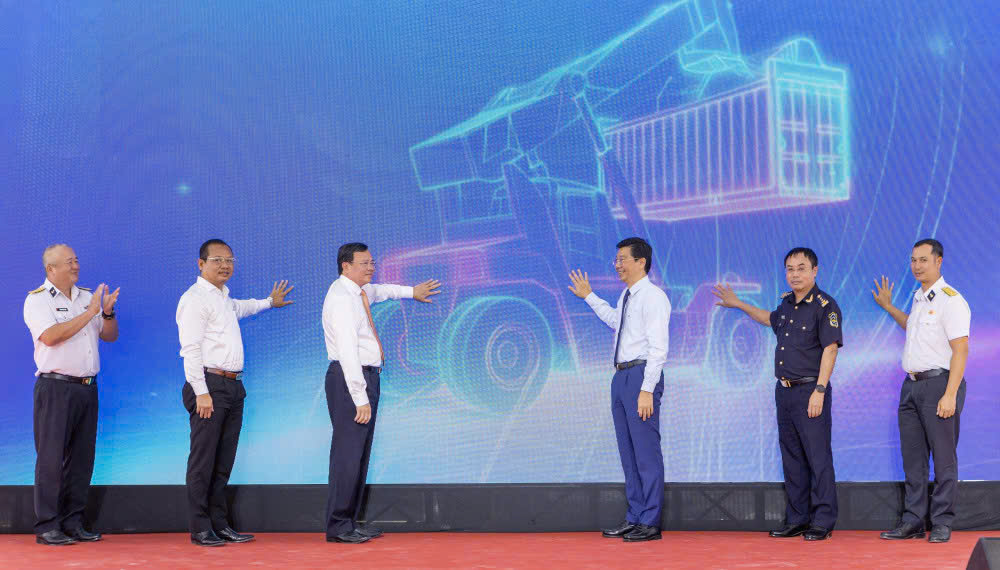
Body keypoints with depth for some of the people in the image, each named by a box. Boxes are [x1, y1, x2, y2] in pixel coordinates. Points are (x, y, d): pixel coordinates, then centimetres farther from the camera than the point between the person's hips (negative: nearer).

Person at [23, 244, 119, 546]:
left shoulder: (87, 297, 16)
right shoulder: (38, 300, -2)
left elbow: (110, 336, 16)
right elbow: (51, 336, -18)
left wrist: (108, 312, -4)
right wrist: (90, 312, -16)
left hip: (87, 387, 6)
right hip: (55, 387, -6)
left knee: (81, 459, 7)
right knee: (52, 459, -5)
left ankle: (73, 522, 14)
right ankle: (46, 527, -1)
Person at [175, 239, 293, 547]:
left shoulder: (224, 297, 20)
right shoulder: (195, 299, -8)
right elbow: (191, 348, -15)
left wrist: (269, 302, 59)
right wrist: (202, 392, -21)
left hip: (233, 385, 9)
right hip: (210, 385, -9)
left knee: (224, 461, 10)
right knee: (203, 460, -5)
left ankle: (219, 524, 16)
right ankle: (200, 529, -1)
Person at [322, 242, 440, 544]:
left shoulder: (361, 291, 14)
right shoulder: (341, 298, -16)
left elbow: (379, 291, 42)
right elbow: (348, 351, -21)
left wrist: (412, 291, 46)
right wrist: (360, 398, -24)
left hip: (366, 375, 10)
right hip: (349, 380, -10)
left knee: (360, 453, 11)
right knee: (348, 452, -10)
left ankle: (351, 521, 17)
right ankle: (338, 526, -6)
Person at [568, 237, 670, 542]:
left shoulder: (653, 296, -12)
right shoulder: (626, 296, 15)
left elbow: (658, 347, -17)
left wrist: (647, 390, -22)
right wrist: (589, 296, 38)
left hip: (641, 374, -9)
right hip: (621, 376, 9)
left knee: (646, 451, -5)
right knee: (628, 452, 13)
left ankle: (650, 523, -1)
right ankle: (634, 519, 21)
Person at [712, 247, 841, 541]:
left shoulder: (825, 305, -10)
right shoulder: (787, 303, 13)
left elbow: (830, 349, -15)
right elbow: (771, 319, 36)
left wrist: (819, 390, -21)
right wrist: (738, 304, 39)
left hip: (810, 390, -8)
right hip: (784, 390, 8)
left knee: (818, 458, -6)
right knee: (792, 458, 11)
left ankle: (823, 522, 0)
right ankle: (797, 520, 18)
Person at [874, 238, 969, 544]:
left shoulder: (950, 300, -11)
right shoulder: (919, 297, 16)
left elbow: (960, 349, -16)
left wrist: (950, 395, -22)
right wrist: (888, 307, 35)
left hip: (939, 383, -8)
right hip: (912, 384, 9)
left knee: (943, 458, -3)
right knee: (912, 458, 9)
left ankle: (942, 523, 3)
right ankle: (913, 521, 15)